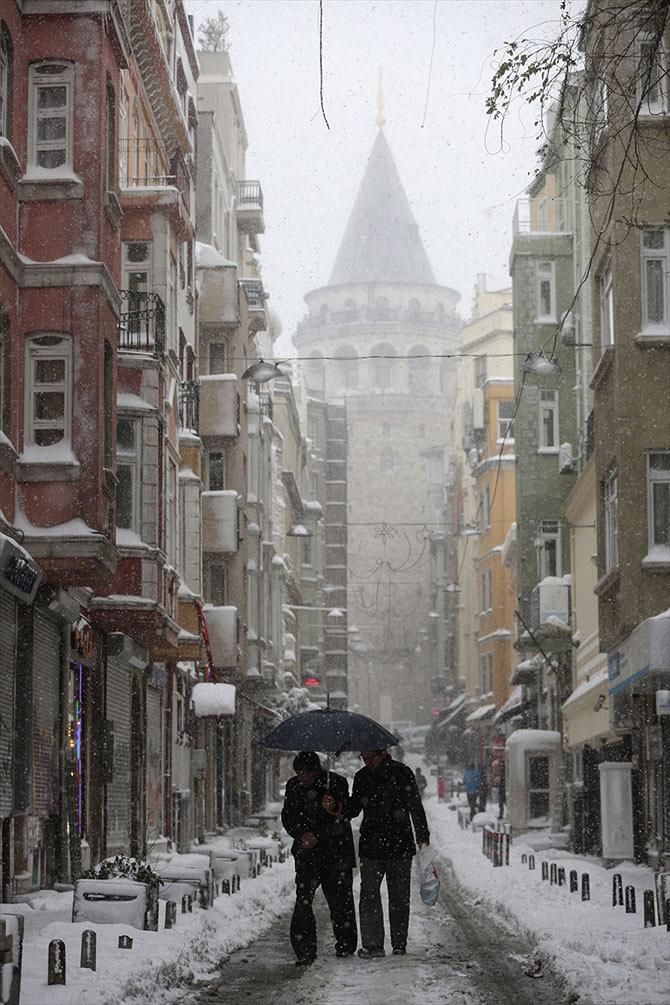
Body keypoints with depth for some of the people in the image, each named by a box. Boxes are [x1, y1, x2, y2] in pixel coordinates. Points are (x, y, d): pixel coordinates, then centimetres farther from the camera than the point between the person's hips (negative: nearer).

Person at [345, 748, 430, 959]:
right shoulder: (361, 777, 8)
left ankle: (399, 945, 13)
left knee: (399, 897, 5)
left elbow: (416, 807, -3)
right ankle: (372, 944, -5)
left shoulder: (402, 773, -5)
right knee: (369, 895, -6)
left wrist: (422, 837, -8)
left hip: (400, 846, -3)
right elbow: (353, 809, 16)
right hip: (370, 846, 3)